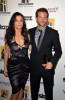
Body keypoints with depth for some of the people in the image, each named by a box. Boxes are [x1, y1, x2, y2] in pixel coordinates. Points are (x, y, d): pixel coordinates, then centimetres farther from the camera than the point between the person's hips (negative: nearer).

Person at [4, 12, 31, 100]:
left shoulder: (26, 35, -2)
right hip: (13, 65, -2)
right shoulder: (9, 36, -7)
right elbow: (6, 52, 0)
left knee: (21, 88, 18)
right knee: (16, 90, 4)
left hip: (25, 64, 3)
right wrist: (5, 68, 2)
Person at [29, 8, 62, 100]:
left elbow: (58, 50, -3)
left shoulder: (53, 33, -6)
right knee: (34, 91, 19)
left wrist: (52, 62, -16)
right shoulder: (30, 32, 2)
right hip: (34, 67, 2)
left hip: (47, 67, -2)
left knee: (48, 92, 15)